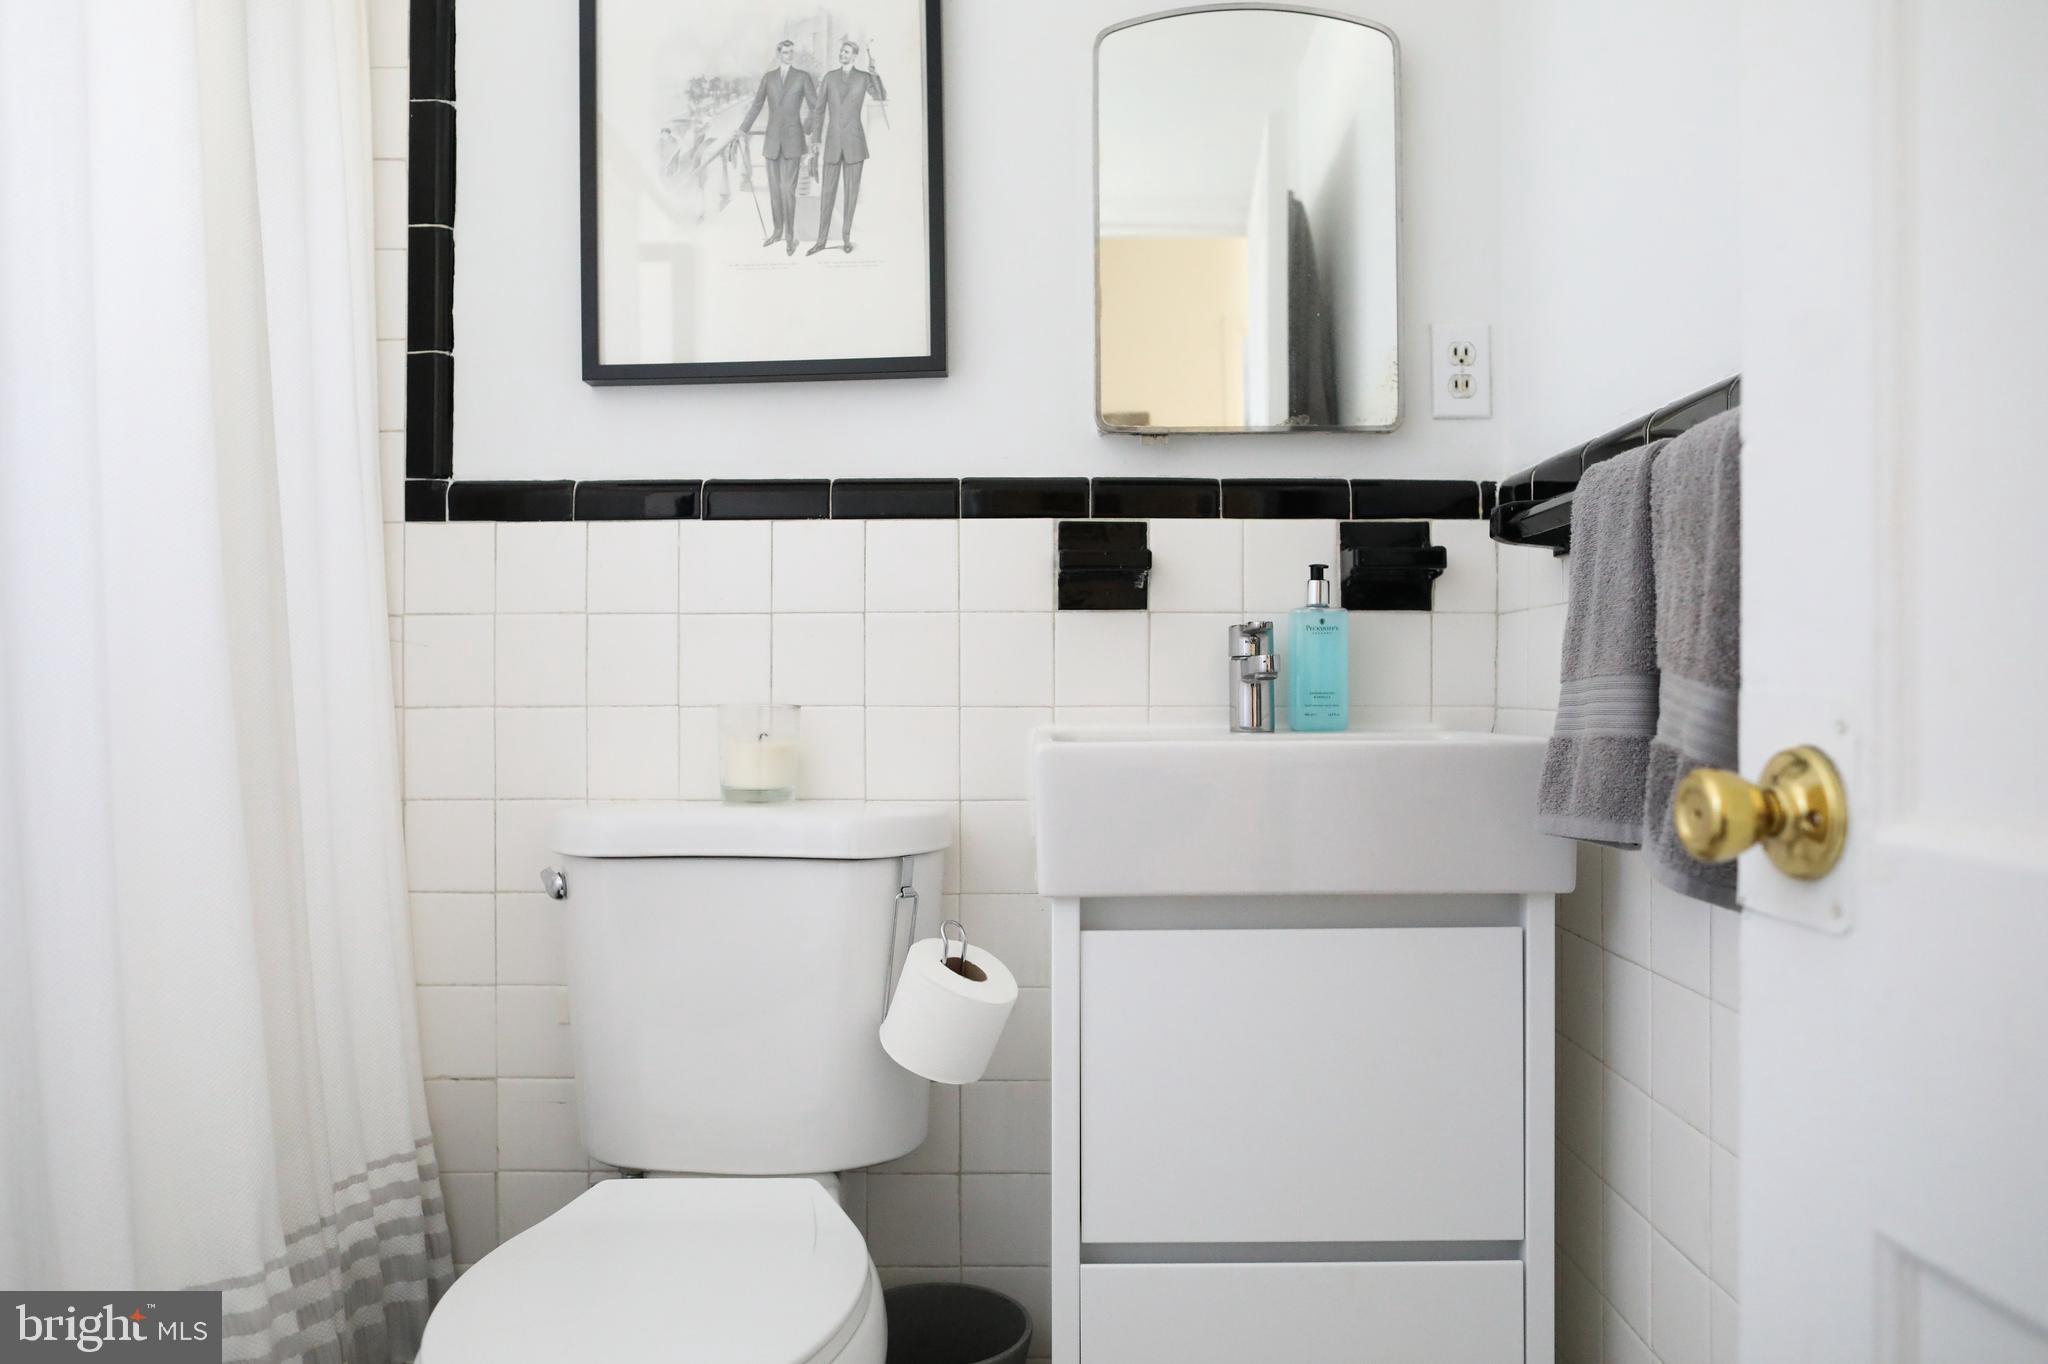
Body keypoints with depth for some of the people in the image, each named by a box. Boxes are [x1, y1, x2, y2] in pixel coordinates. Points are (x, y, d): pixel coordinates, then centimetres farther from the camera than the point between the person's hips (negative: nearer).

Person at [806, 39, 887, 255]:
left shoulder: (864, 77, 2)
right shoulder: (829, 76, 6)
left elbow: (881, 96, -17)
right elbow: (819, 109, 7)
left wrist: (873, 71, -23)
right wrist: (815, 139, 2)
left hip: (854, 140, -1)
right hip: (833, 141, 1)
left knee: (851, 190, 3)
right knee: (828, 191, 1)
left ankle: (846, 236, 17)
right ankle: (821, 240, 7)